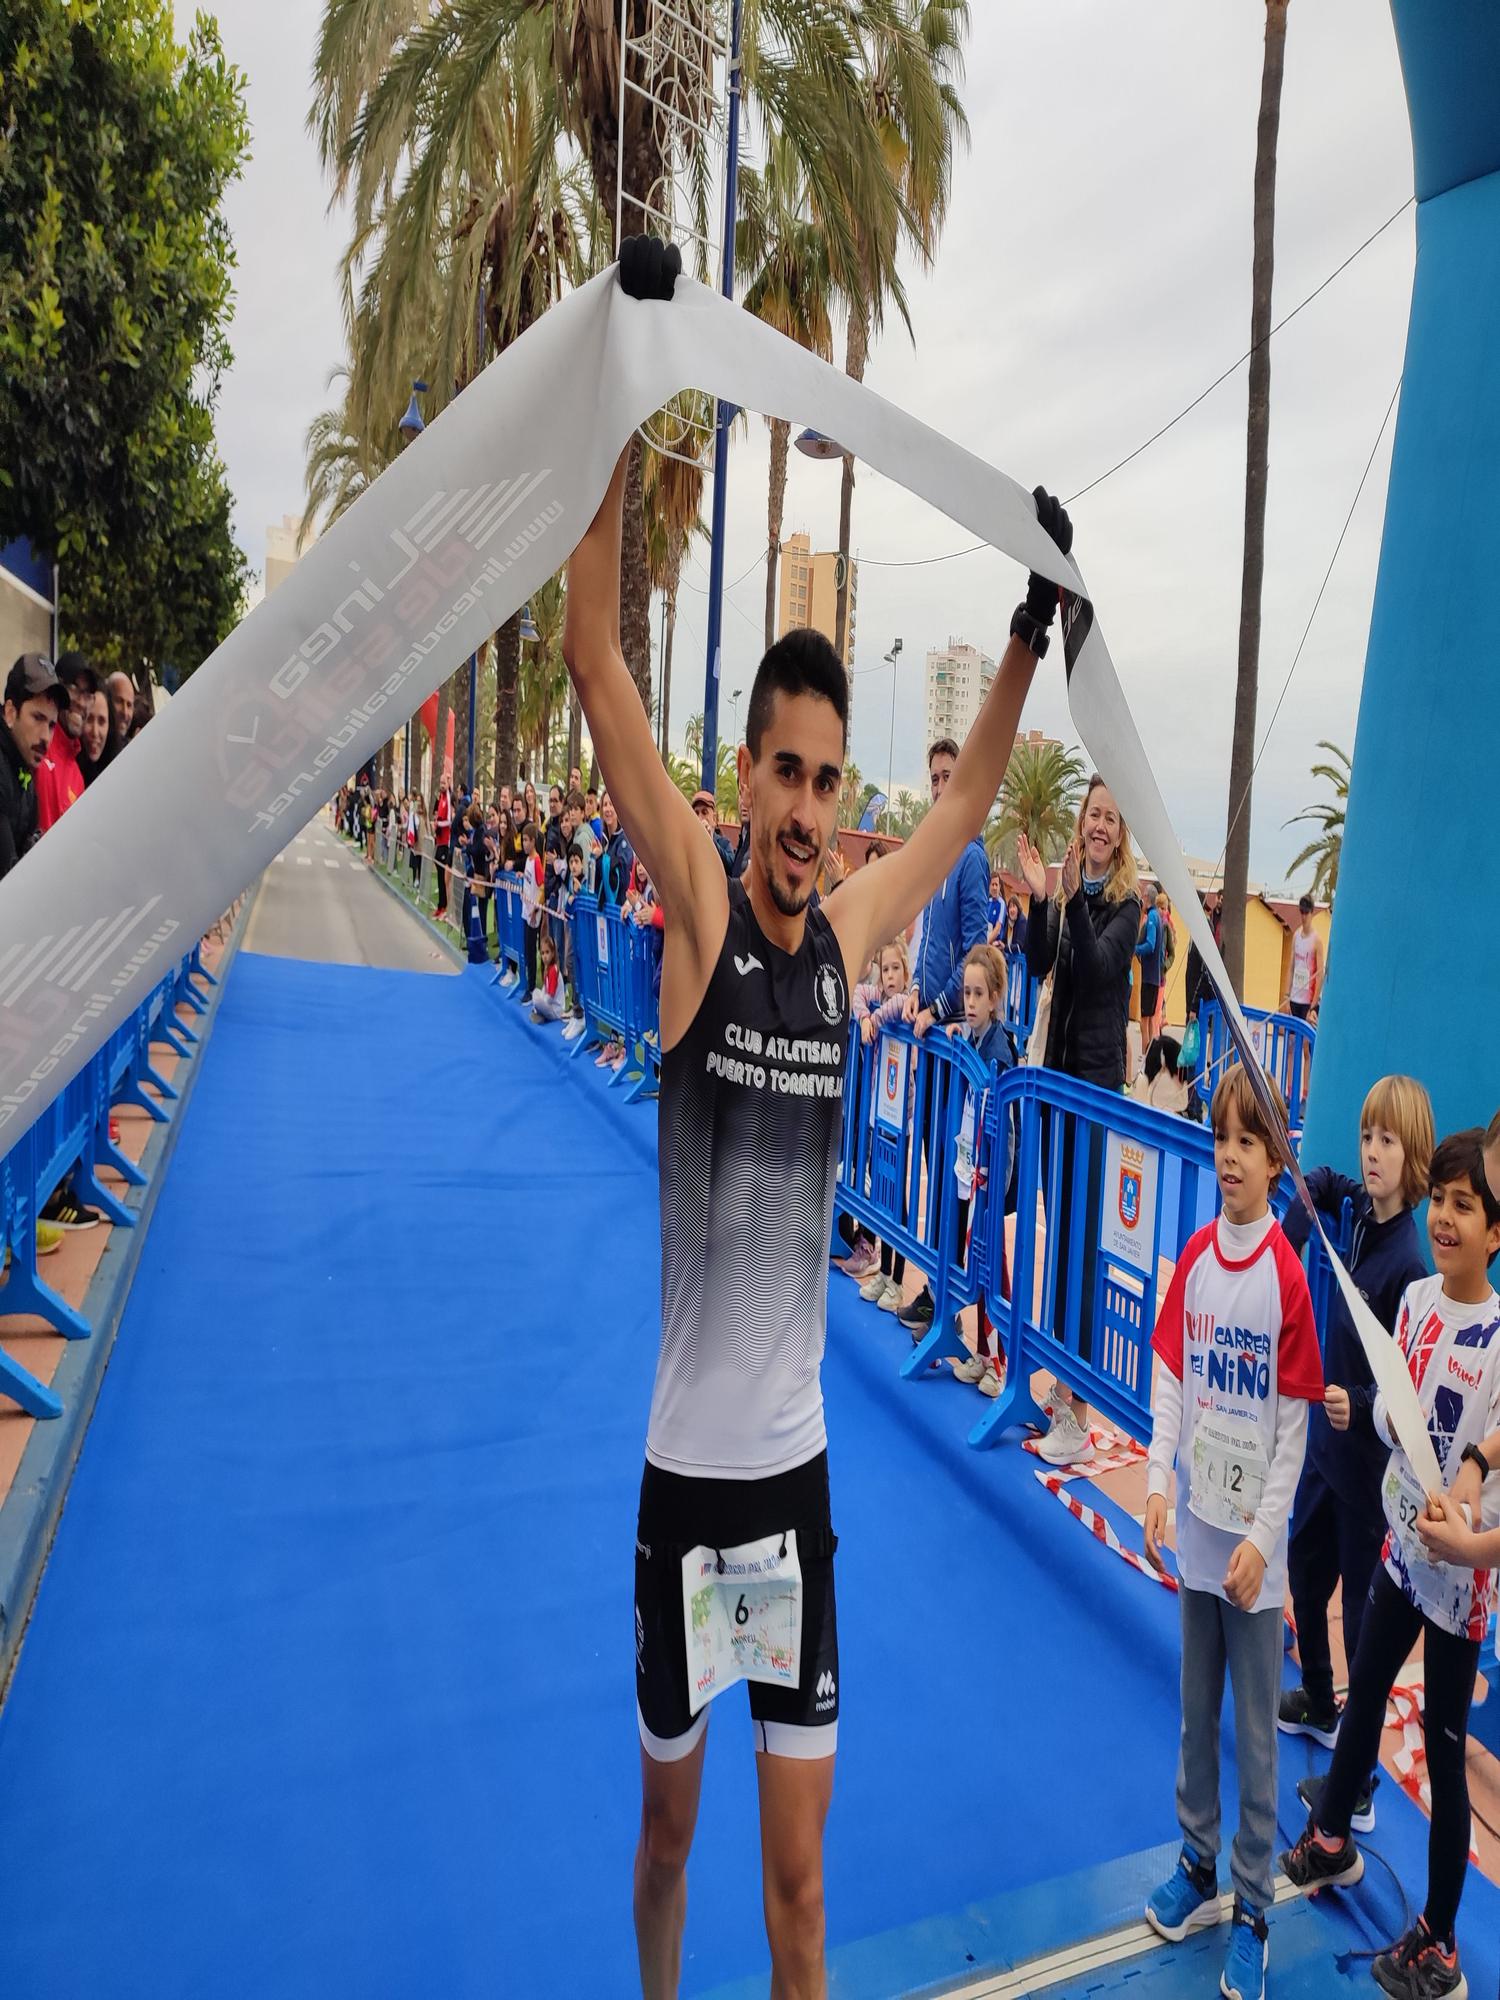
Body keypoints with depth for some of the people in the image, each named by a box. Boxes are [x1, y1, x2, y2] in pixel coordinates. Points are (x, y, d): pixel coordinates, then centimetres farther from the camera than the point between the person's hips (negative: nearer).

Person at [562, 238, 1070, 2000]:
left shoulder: (848, 936, -2)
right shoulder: (697, 912, -12)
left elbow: (967, 801, 15)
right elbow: (594, 664, -17)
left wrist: (1031, 631, 15)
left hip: (801, 1462, 3)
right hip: (683, 1466, -2)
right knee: (669, 1813, 20)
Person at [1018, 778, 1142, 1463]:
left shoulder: (1127, 902, -5)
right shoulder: (1066, 888, 8)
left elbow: (1100, 965, -21)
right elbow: (1039, 965, -1)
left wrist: (1074, 899, -31)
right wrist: (1039, 898, -14)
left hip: (1099, 1071, -6)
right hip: (1058, 1060, 6)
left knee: (1082, 1227, -8)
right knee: (1058, 1216, 11)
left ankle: (1075, 1395, -5)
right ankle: (1063, 1367, 24)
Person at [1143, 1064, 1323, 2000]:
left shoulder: (1289, 1272, -15)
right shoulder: (1194, 1255, -2)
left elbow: (1294, 1425, -12)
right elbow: (1170, 1380, 3)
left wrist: (1261, 1537, -13)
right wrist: (1158, 1482, -6)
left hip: (1255, 1545, -4)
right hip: (1196, 1530, 4)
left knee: (1255, 1733, 11)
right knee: (1197, 1716, 19)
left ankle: (1252, 1910, 28)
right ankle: (1197, 1867, 38)